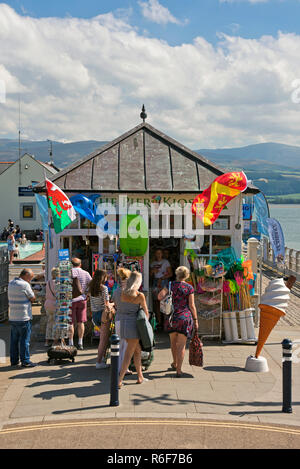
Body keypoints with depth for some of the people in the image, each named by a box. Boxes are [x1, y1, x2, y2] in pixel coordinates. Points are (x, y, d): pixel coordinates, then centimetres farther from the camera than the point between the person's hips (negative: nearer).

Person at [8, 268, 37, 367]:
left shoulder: (11, 284, 9)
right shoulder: (25, 285, -16)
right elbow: (33, 298, -7)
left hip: (12, 317, 7)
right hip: (24, 318, -7)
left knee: (14, 340, 13)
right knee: (25, 340, 0)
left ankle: (14, 360, 19)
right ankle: (25, 361, 4)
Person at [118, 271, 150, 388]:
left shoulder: (123, 293, 1)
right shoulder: (140, 295, -11)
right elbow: (146, 312, -1)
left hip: (123, 323, 5)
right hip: (133, 325, -5)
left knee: (138, 350, 20)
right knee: (128, 354, 1)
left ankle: (140, 377, 26)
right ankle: (119, 380, -5)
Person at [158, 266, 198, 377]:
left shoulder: (171, 285, 1)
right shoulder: (189, 288, -3)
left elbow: (160, 296, -7)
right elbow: (192, 306, -4)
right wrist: (195, 320, 4)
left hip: (172, 317, 2)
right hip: (185, 317, -2)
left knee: (173, 341, 24)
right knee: (181, 345, 1)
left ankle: (175, 364, 40)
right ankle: (178, 370, -3)